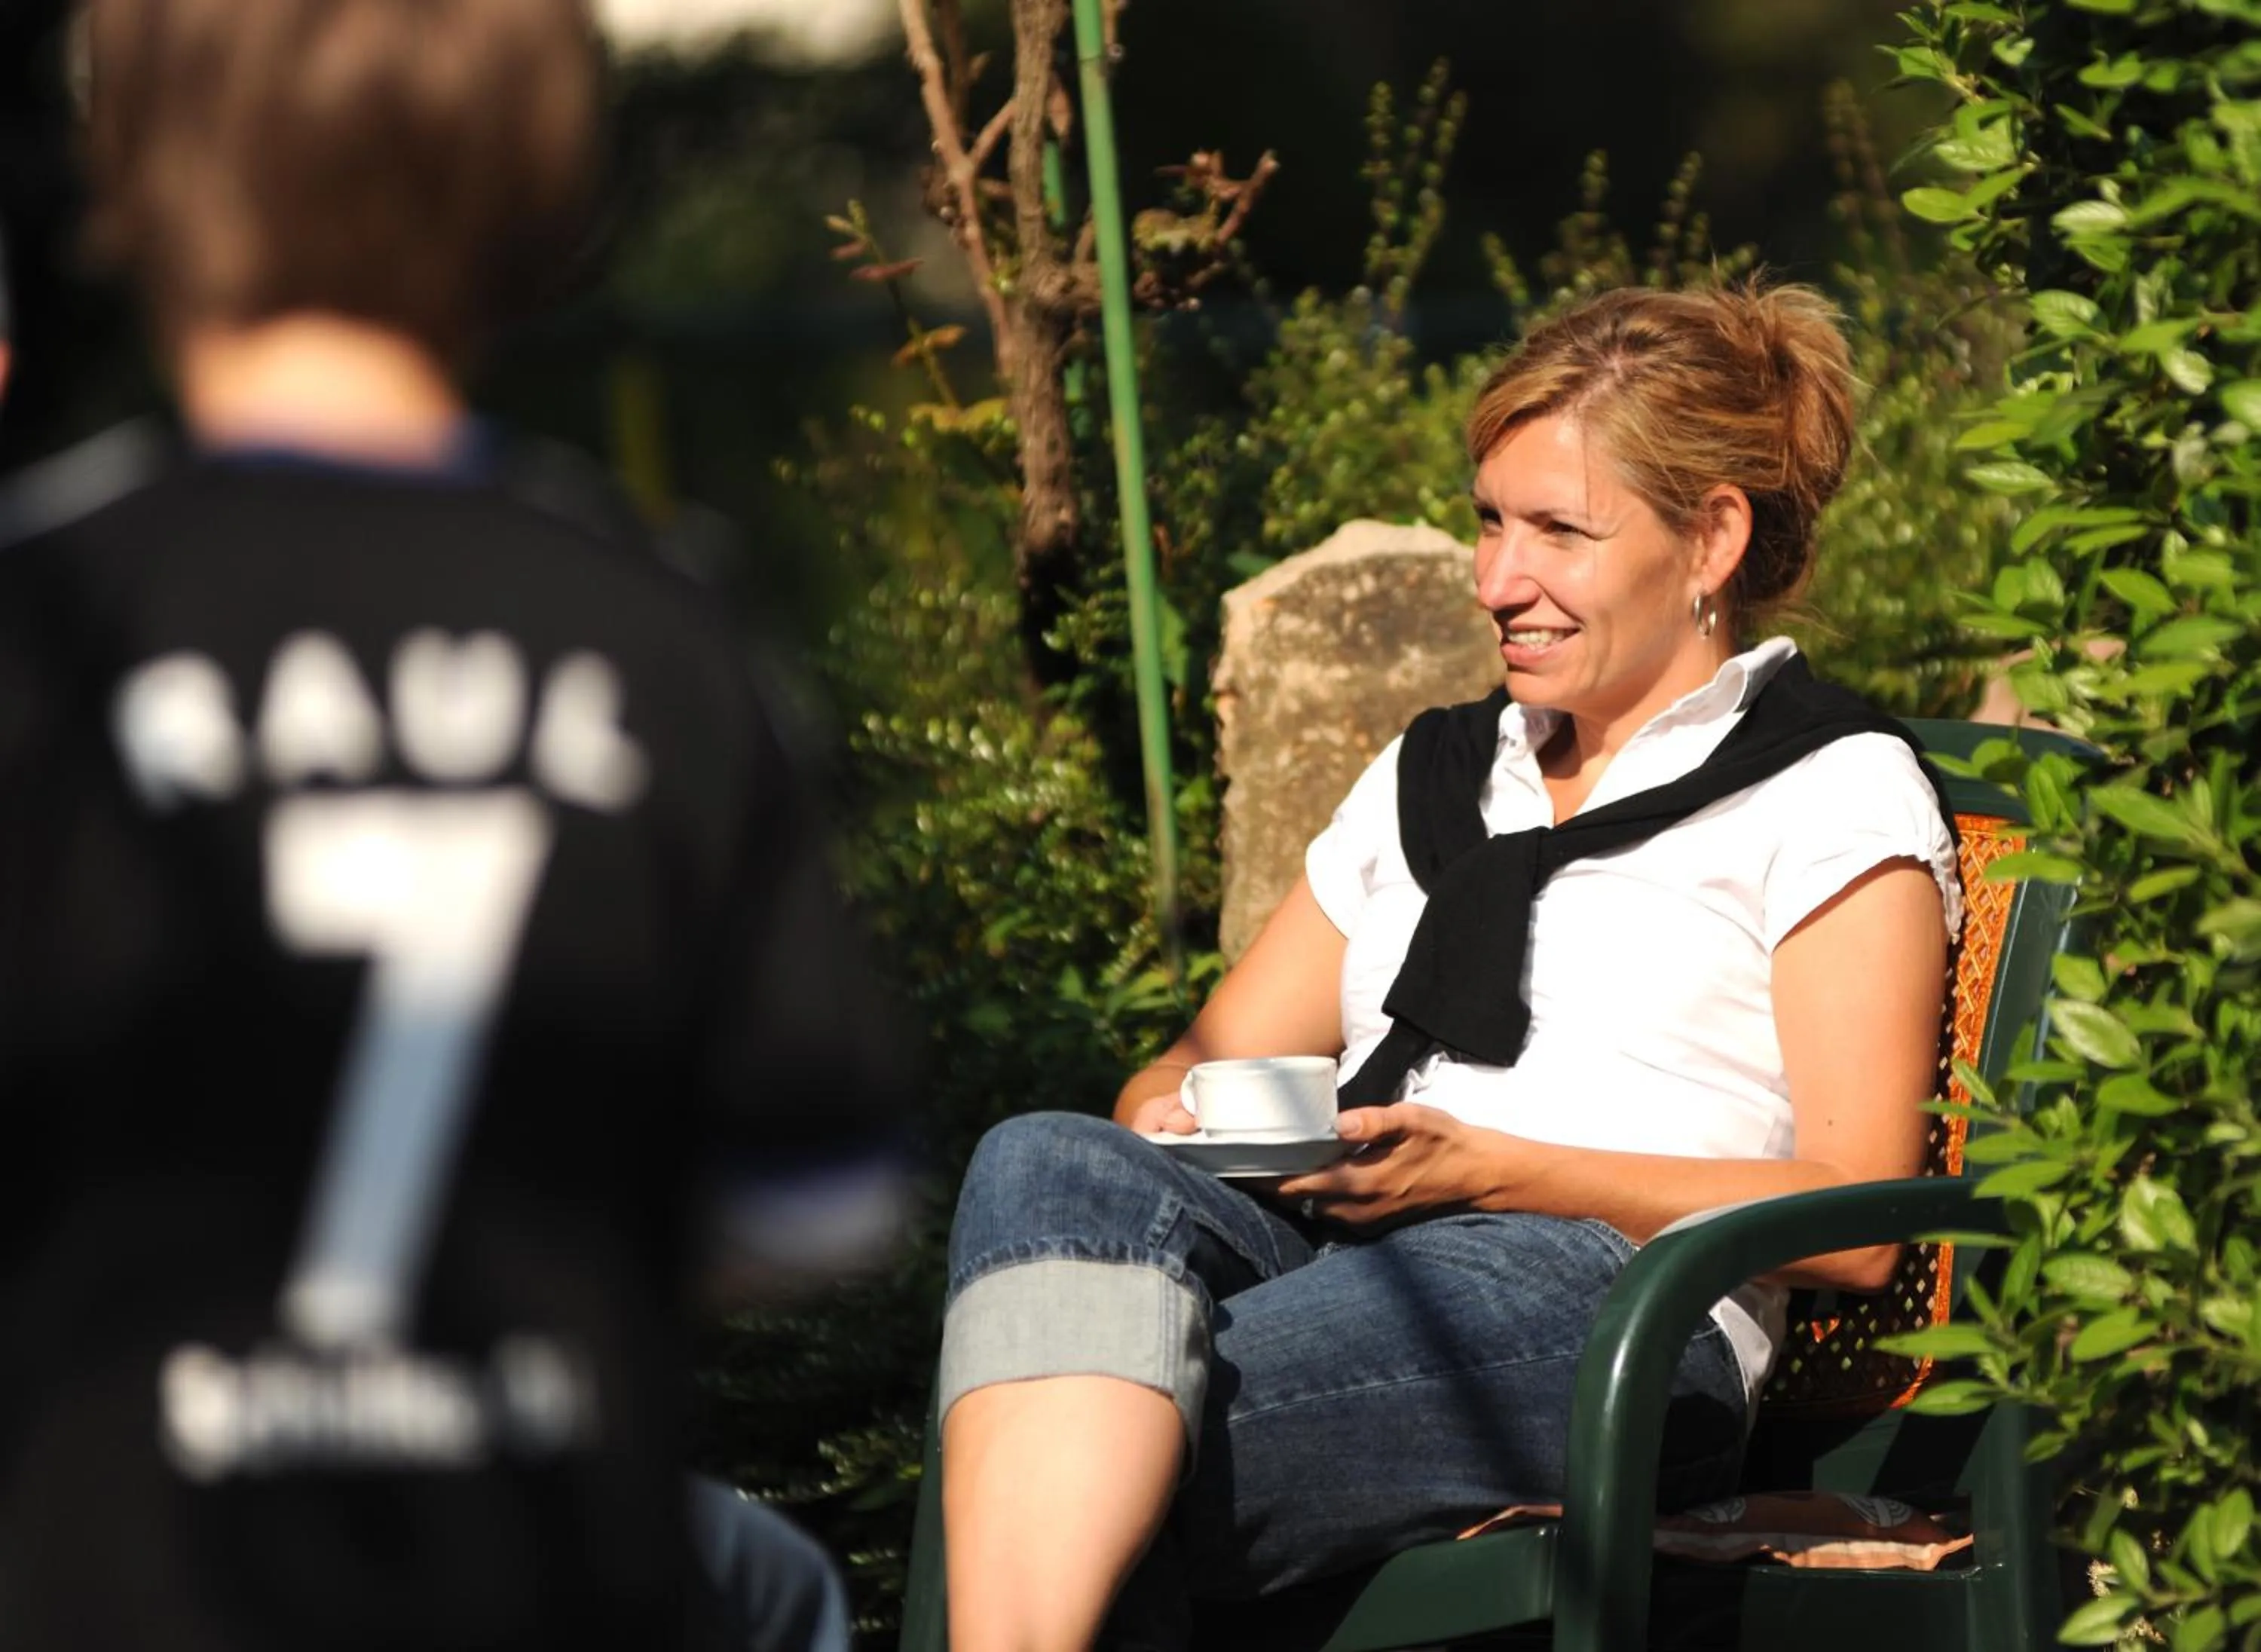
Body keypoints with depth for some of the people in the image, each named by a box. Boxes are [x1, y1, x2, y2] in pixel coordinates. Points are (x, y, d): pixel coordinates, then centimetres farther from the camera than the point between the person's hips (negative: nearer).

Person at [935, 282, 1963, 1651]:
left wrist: (1490, 1166, -10)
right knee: (1048, 1165, -32)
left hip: (1595, 1298, -6)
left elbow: (1850, 1222, 1)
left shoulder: (1837, 796, 11)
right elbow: (1196, 1068, 29)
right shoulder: (1432, 774, 31)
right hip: (1322, 1240, 6)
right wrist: (1177, 1120, 1)